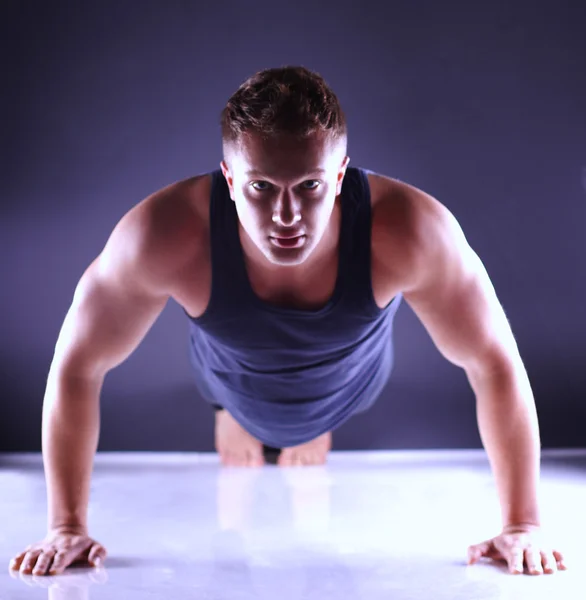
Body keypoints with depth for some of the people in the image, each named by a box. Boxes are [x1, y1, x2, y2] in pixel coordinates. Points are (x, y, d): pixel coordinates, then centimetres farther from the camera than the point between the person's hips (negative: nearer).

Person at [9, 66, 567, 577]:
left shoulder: (409, 231, -45)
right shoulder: (163, 236, -45)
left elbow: (494, 364, -31)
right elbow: (77, 365, -30)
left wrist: (521, 528, -29)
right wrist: (66, 528, -27)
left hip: (347, 383, 1)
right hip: (234, 380, 0)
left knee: (307, 455, 34)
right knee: (239, 457, 33)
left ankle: (313, 437, 69)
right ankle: (234, 421, 67)